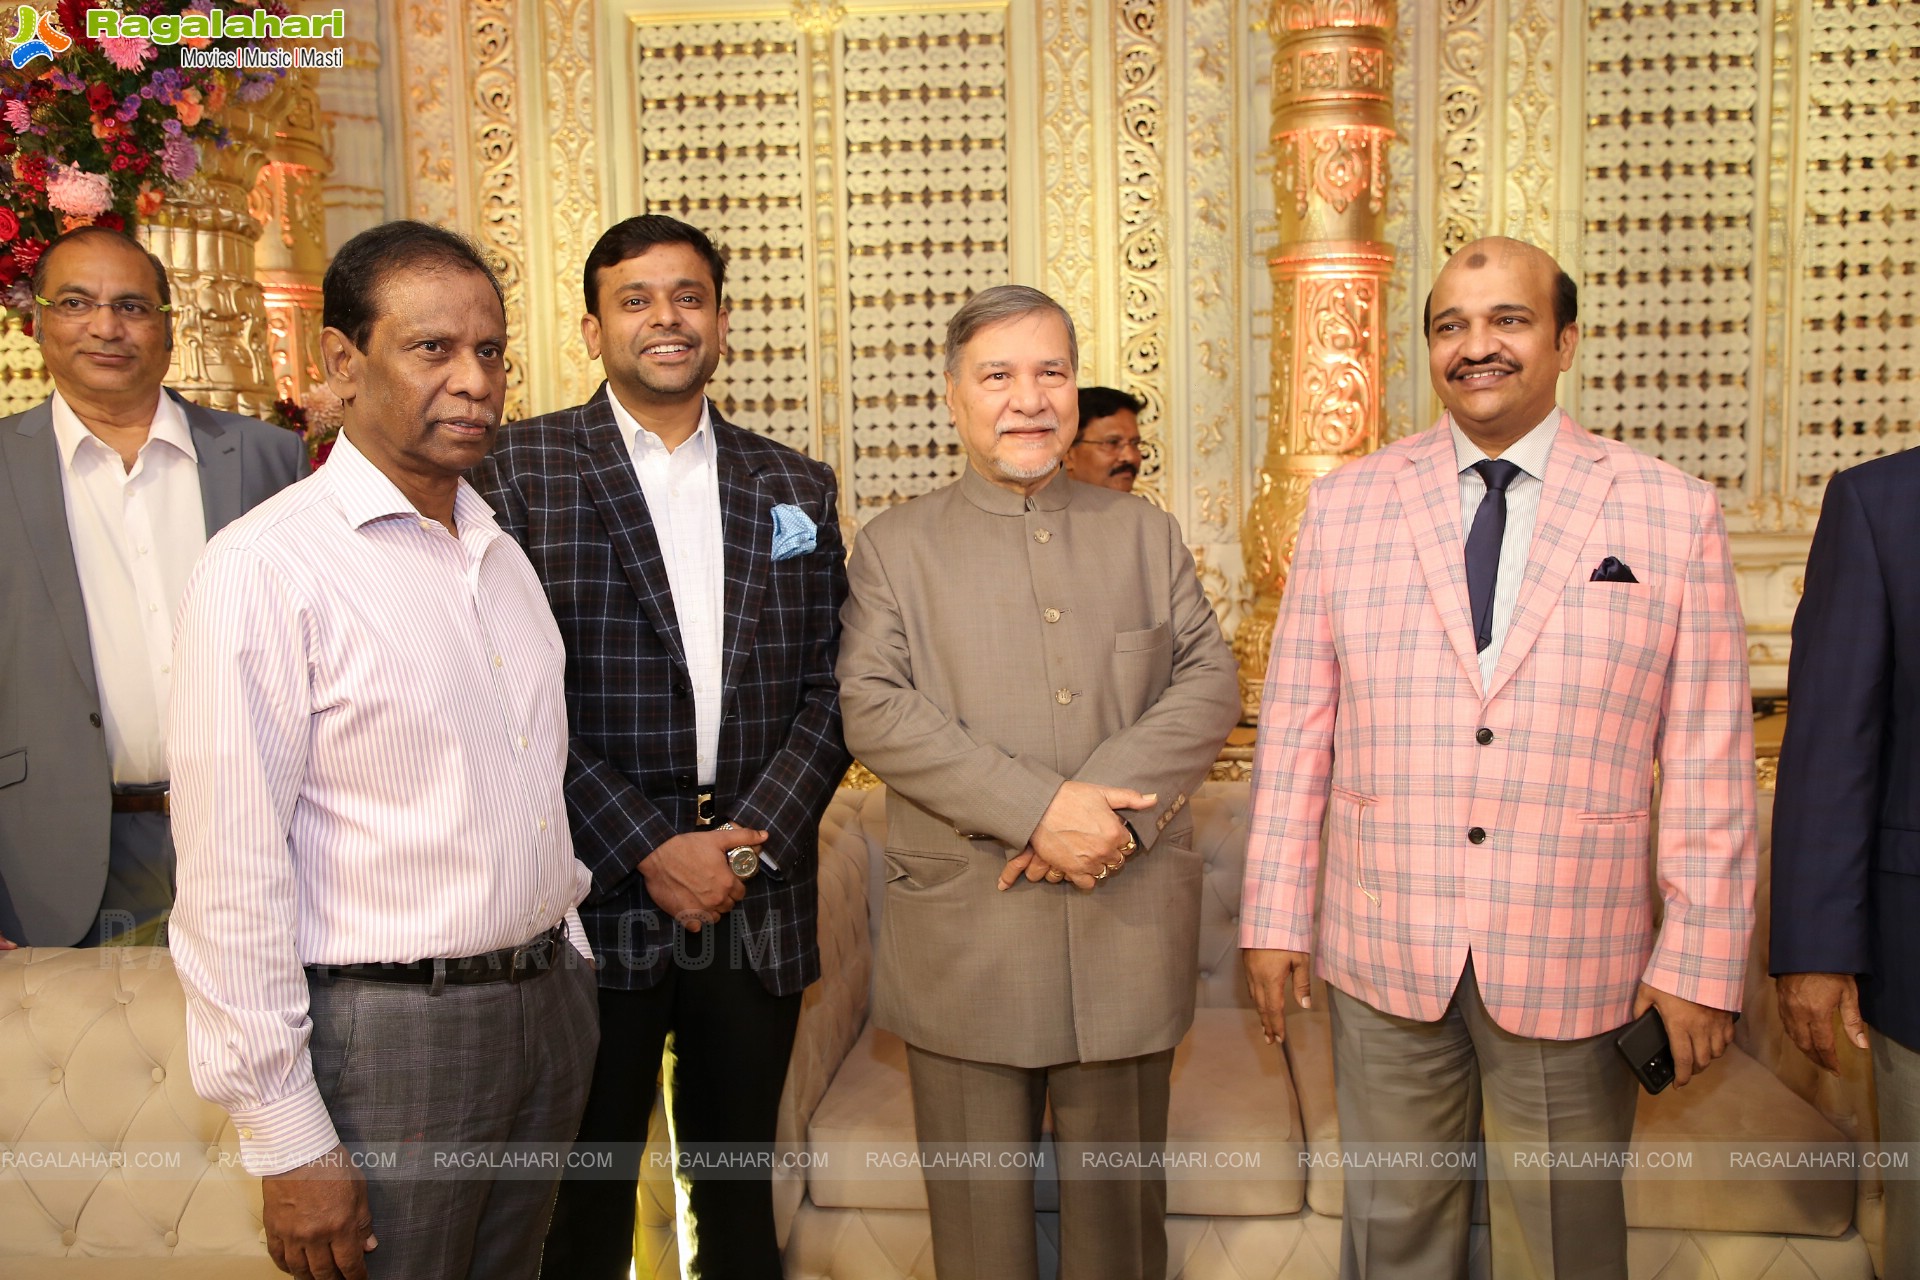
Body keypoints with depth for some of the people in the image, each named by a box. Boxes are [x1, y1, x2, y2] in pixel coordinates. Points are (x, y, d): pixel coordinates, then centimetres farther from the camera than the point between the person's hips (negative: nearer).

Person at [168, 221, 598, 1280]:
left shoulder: (503, 555, 9)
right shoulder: (265, 569, -15)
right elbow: (231, 882, -17)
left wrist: (566, 958, 14)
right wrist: (286, 1141, -15)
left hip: (548, 1004, 7)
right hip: (387, 1033, -7)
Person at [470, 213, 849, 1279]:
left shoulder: (798, 489, 11)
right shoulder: (521, 467, -1)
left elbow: (827, 686, 6)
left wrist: (755, 836, -8)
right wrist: (647, 850, -13)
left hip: (758, 901, 3)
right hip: (594, 897, -3)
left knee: (739, 1188, 16)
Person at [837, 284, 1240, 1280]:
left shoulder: (1145, 535, 12)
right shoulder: (893, 545, 4)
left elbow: (1210, 683, 1)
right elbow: (874, 710, -8)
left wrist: (1110, 801, -16)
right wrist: (1038, 809, -19)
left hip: (1130, 932, 2)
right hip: (962, 935, -2)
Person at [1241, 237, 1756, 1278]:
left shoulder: (1672, 513, -1)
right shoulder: (1345, 504, 2)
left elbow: (1709, 757, -1)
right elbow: (1295, 725, 2)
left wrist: (1700, 960, -3)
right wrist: (1274, 917, 1)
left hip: (1575, 965, 0)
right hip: (1383, 954, 1)